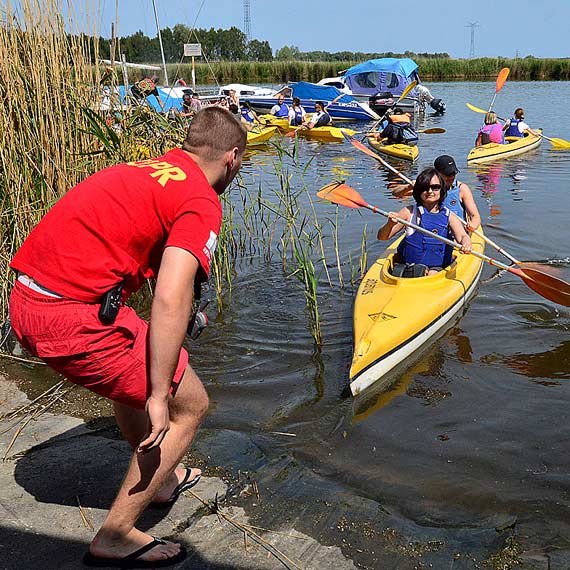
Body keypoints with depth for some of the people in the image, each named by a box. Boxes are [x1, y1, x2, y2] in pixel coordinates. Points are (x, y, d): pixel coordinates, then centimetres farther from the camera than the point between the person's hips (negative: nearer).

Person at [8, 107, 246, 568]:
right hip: (75, 319, -9)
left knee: (133, 373, 32)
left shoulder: (142, 170, 19)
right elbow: (170, 299, -20)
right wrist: (159, 396, -13)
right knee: (190, 405, 8)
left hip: (26, 301, 9)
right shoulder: (201, 203, -6)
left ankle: (161, 478, 49)